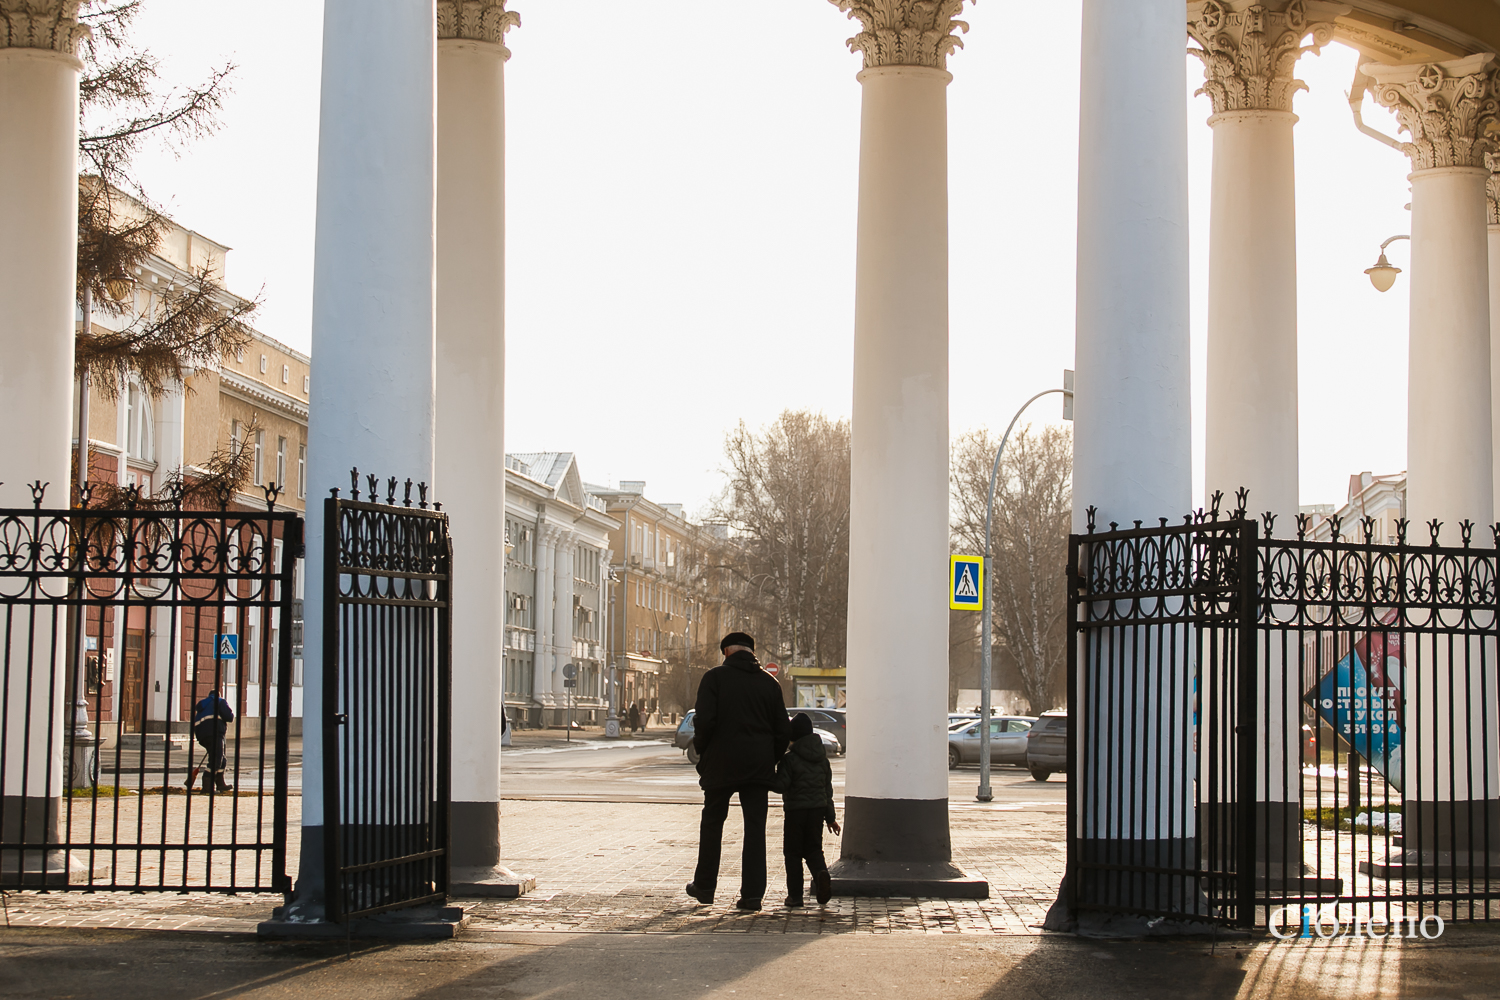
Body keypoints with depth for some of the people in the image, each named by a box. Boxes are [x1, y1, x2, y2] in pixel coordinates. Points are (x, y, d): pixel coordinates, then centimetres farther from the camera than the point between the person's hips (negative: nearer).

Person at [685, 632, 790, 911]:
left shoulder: (715, 677, -4)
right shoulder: (769, 683, 6)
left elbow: (704, 720, -13)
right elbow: (783, 730, 4)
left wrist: (701, 751, 3)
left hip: (721, 764, -2)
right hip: (758, 768, 2)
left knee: (712, 823, 14)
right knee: (755, 828, 4)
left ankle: (704, 886, 23)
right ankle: (752, 894, -1)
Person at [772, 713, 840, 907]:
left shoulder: (789, 759, -12)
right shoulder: (823, 758, 7)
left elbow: (780, 786, -15)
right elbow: (828, 788, 13)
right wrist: (830, 817, 19)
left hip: (795, 810, -5)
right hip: (818, 809, 5)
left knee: (793, 852, 5)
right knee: (813, 849, 13)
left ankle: (795, 895, 5)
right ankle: (821, 873, -18)